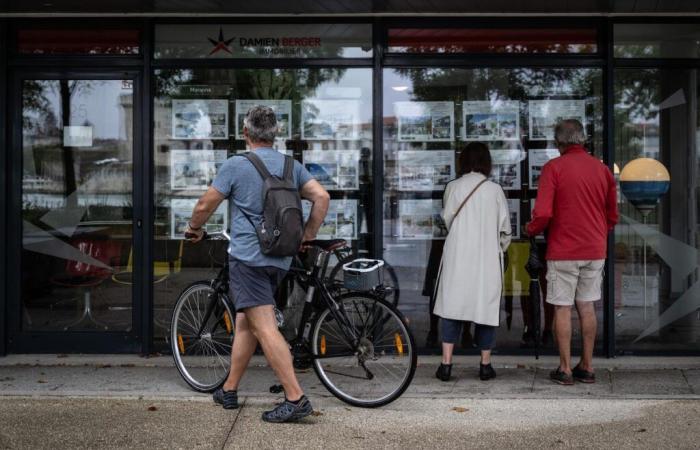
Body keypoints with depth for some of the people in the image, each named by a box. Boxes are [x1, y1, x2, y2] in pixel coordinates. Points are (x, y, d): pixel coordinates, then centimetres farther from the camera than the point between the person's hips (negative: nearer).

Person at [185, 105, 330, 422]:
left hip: (247, 257, -6)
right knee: (244, 323, 18)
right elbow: (322, 197, 2)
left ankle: (295, 399, -17)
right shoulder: (292, 166, 10)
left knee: (265, 328, -11)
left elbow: (205, 205, 0)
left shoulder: (236, 165, -4)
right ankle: (229, 390, 26)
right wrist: (308, 237, 13)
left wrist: (194, 228, 21)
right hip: (280, 259, 6)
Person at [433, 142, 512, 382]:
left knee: (452, 307, 6)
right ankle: (485, 365, 14)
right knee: (486, 308, 8)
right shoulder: (494, 190, -3)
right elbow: (505, 229, 1)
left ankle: (446, 364, 2)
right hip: (487, 258, 0)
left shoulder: (453, 187, -2)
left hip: (457, 256, 1)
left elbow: (447, 220, 8)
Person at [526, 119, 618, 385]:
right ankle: (587, 367, 16)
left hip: (563, 251, -5)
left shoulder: (553, 168, -9)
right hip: (595, 250, 5)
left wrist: (531, 230, 3)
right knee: (587, 307, 12)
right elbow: (612, 216, 12)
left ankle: (565, 369, 6)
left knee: (562, 308, 3)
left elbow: (542, 215, -17)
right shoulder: (602, 169, 6)